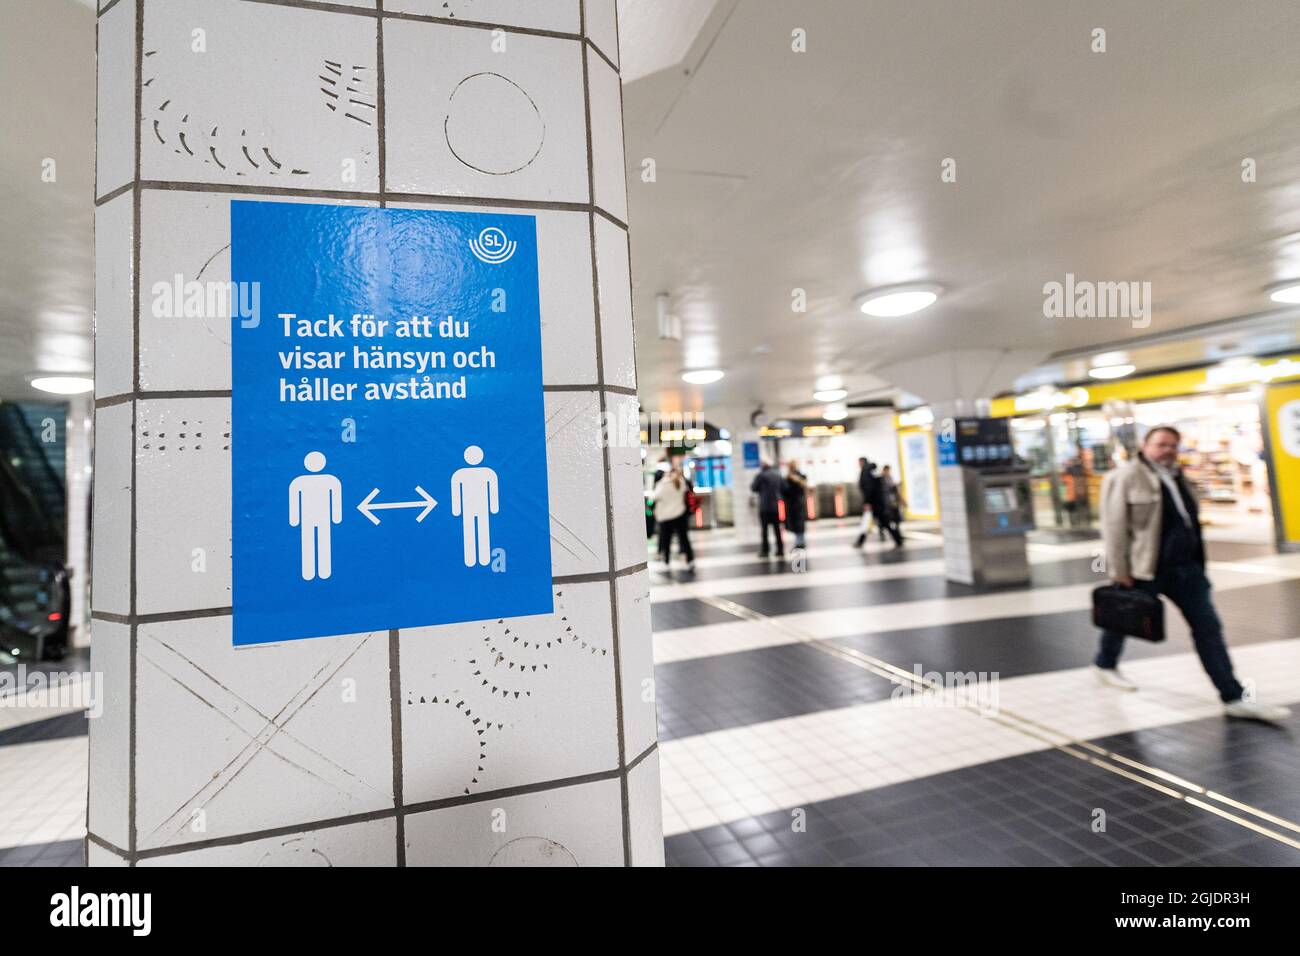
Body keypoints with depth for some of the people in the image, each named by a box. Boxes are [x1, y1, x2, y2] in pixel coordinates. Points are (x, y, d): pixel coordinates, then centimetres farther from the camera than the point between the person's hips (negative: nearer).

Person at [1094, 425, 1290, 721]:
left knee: (1208, 627, 5)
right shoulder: (1126, 477, -13)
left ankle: (1234, 698, 10)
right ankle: (1105, 664, 35)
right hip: (1144, 568, -7)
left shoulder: (1176, 476, 12)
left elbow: (1188, 519, 21)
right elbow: (1114, 525, -16)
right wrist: (1119, 570, -17)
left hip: (1186, 567, 7)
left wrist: (1196, 560, 19)